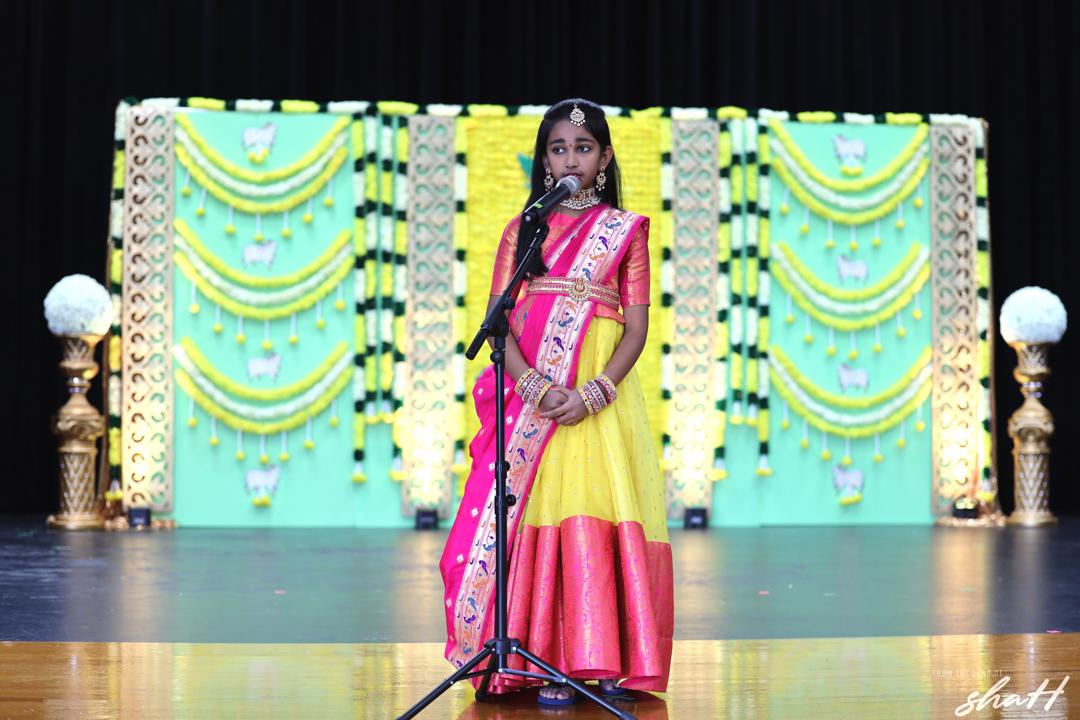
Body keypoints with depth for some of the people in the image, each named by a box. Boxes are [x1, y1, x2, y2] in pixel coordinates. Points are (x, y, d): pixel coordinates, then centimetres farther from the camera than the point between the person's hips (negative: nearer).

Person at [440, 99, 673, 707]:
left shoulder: (626, 230, 9)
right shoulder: (522, 231, 13)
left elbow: (637, 327, 2)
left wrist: (594, 393, -13)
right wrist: (537, 386, -13)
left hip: (601, 394, -1)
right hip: (532, 394, 1)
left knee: (599, 517, -7)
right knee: (541, 516, -6)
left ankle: (611, 661, -1)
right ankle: (550, 664, -4)